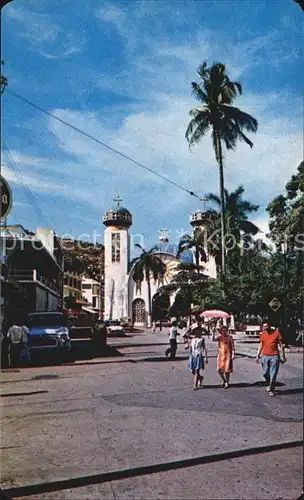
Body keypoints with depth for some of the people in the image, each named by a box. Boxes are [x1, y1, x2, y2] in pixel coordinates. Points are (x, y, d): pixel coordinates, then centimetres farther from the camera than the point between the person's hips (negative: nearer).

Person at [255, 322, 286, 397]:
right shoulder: (262, 335, 6)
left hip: (274, 356, -3)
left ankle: (271, 390, 11)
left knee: (273, 374, -2)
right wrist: (257, 356, 8)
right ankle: (268, 385, 34)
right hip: (265, 356, 3)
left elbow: (281, 345, 2)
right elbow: (260, 346, 13)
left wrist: (283, 356, 0)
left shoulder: (276, 333, -3)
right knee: (265, 373, 7)